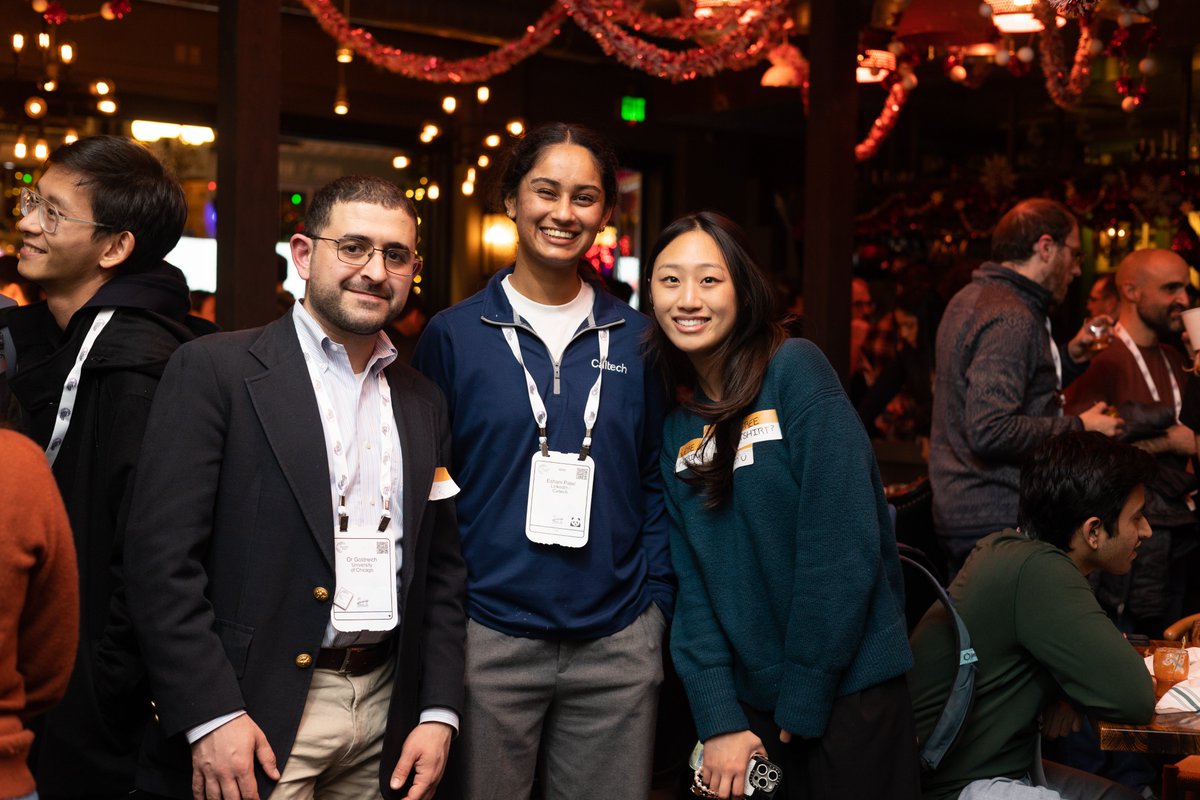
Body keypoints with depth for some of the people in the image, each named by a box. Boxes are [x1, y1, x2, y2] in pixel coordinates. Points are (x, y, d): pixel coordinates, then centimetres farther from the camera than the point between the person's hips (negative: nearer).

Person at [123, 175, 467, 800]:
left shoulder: (424, 403, 11)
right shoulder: (214, 369, -6)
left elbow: (441, 567, 13)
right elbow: (162, 553, -12)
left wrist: (439, 713, 4)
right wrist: (209, 715, -17)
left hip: (388, 708, 5)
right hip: (258, 717, -5)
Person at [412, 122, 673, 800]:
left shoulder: (636, 339, 6)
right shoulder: (453, 335, -1)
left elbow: (655, 483, 11)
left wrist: (657, 604, 4)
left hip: (618, 646, 2)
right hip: (489, 641, -2)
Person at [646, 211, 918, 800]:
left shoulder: (795, 369, -12)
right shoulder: (678, 429, 7)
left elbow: (842, 546, -18)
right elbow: (693, 582, 3)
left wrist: (803, 700, -15)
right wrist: (719, 720, -8)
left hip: (846, 691, -6)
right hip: (752, 700, 6)